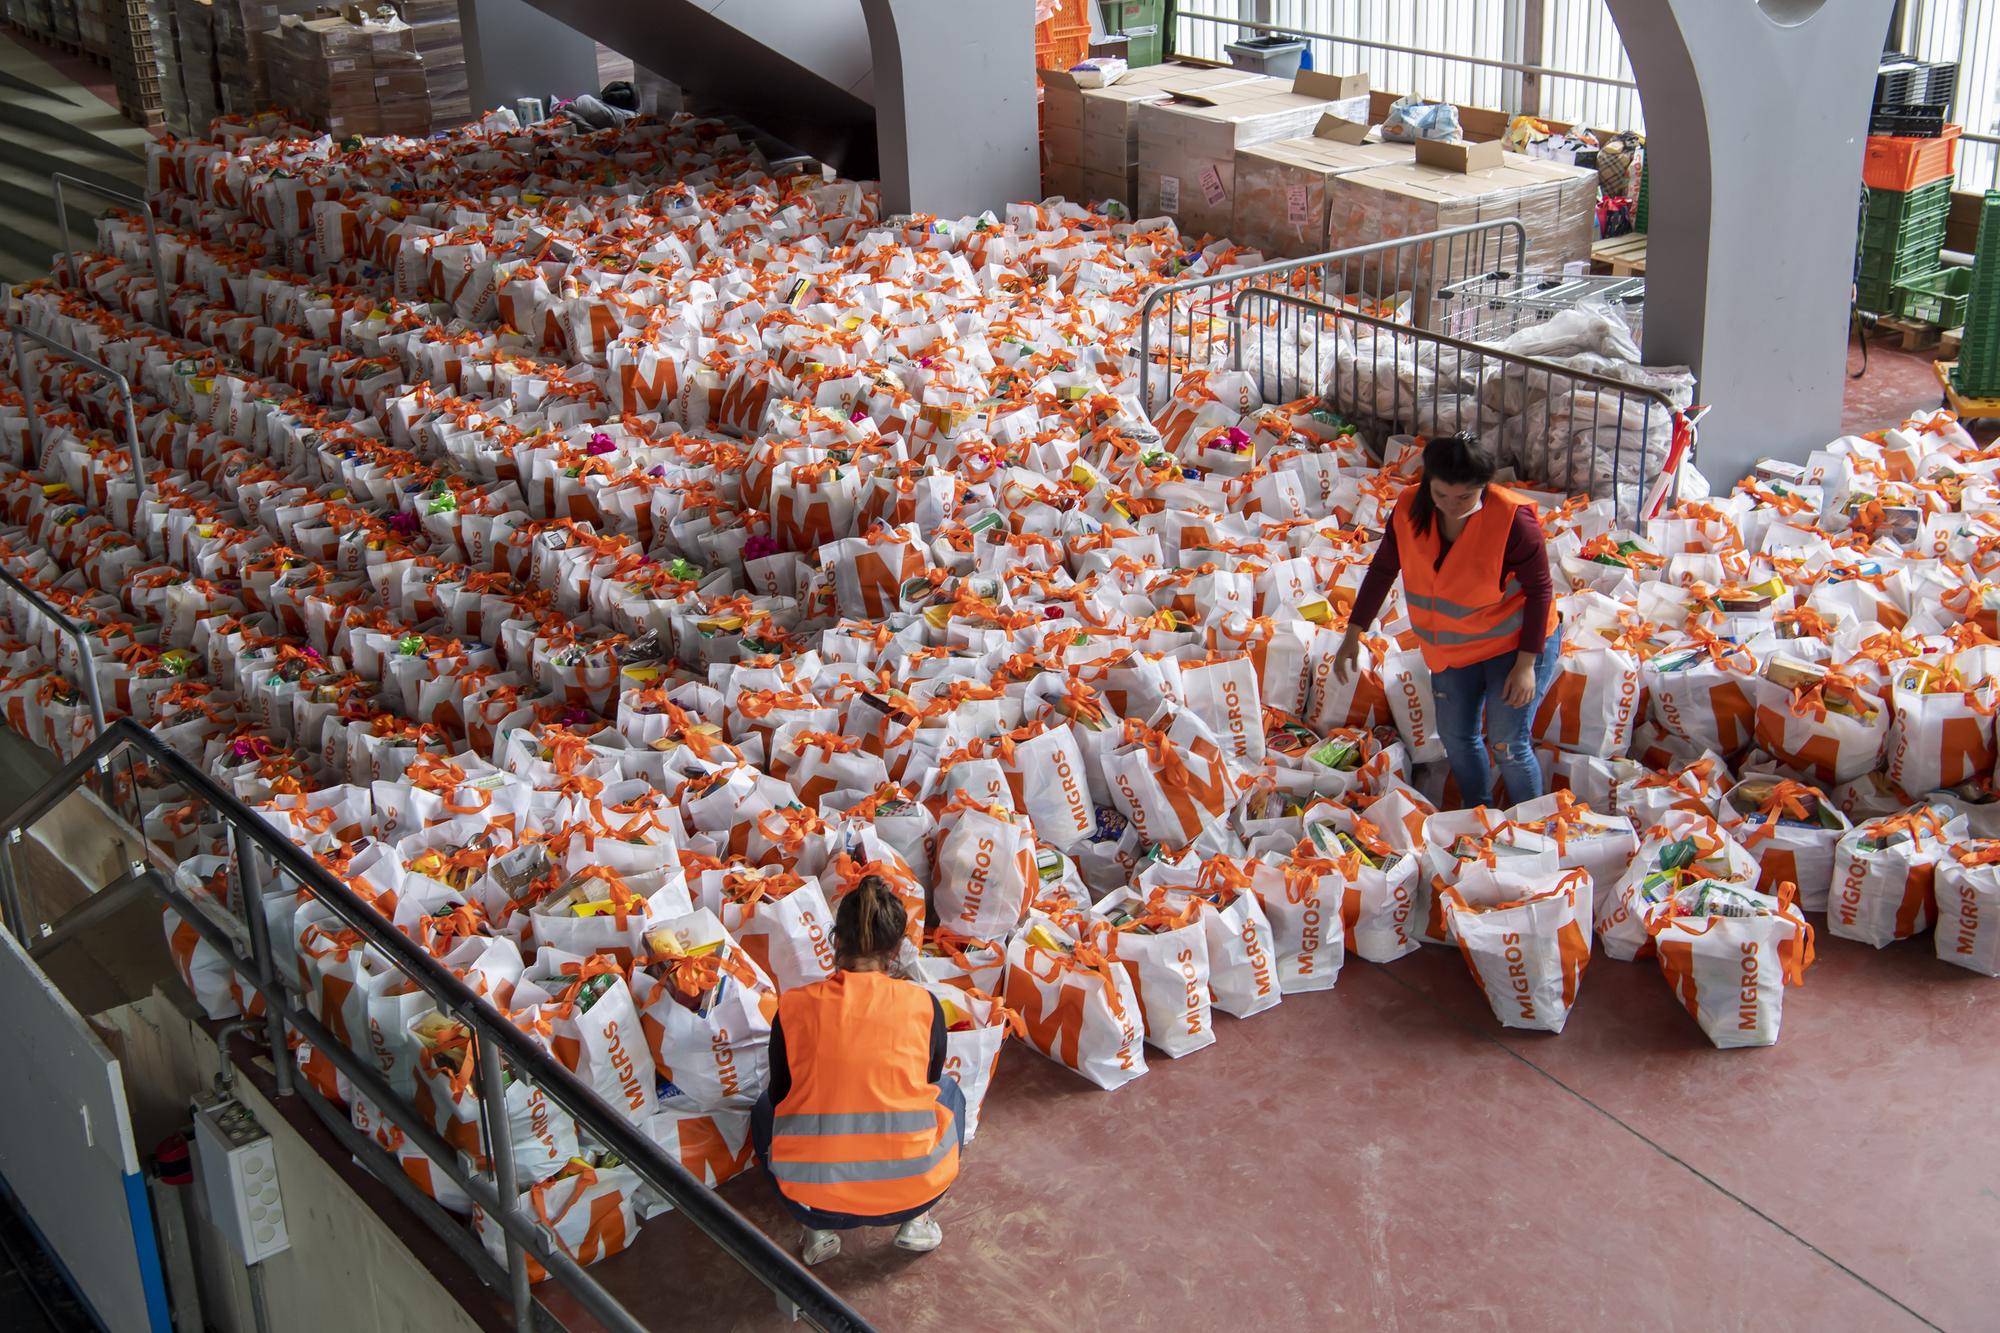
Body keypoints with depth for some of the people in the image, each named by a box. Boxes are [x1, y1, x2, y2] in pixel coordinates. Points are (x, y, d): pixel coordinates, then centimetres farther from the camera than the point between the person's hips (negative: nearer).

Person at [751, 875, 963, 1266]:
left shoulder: (793, 1006, -4)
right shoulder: (924, 1005, -4)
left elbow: (780, 1096, 9)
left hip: (812, 1198, 0)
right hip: (909, 1191, 0)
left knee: (765, 1107, 32)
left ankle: (818, 1229, 17)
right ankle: (916, 1220, 16)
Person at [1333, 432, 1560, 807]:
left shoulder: (1512, 519, -27)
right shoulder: (1410, 509, -14)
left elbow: (1539, 590, -19)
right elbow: (1382, 571, -1)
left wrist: (1526, 664, -20)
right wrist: (1353, 636, 0)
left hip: (1515, 643, -6)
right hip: (1453, 648, 6)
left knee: (1508, 744, -7)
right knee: (1456, 736, 15)